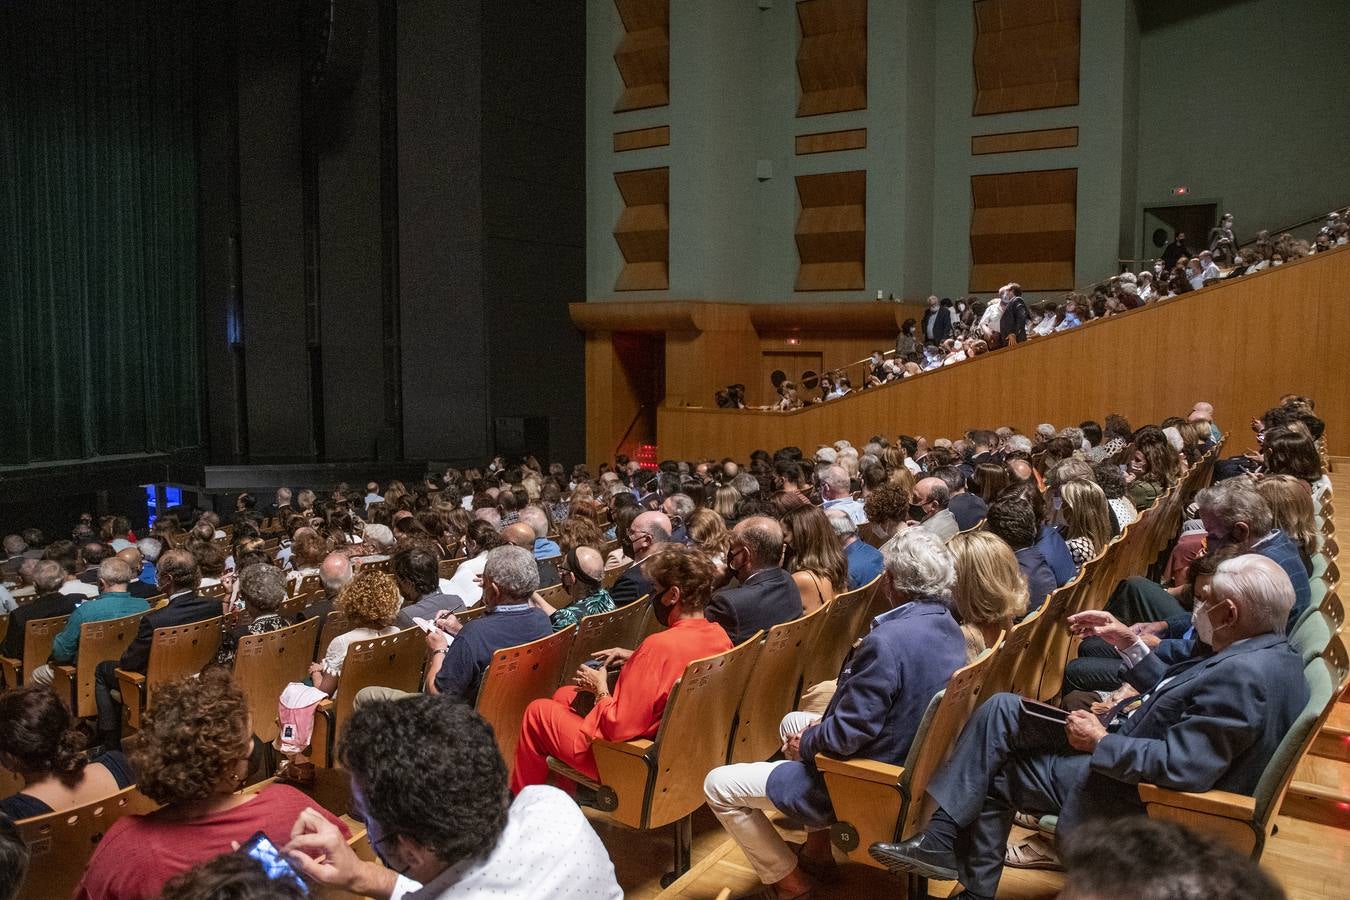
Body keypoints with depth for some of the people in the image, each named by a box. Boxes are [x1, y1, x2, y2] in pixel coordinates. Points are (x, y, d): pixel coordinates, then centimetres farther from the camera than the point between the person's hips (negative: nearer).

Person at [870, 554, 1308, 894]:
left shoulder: (1242, 675, -29)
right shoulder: (1268, 653, 4)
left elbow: (1179, 766, -32)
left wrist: (1099, 741, -20)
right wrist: (1128, 642, 9)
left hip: (1137, 792, -10)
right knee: (1001, 710, 5)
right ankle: (941, 840, 6)